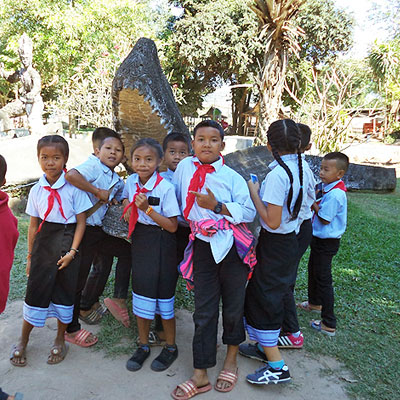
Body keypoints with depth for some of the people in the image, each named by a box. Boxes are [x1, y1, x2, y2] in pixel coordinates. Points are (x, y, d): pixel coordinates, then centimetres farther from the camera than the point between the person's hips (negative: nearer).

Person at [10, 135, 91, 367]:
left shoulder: (73, 188, -8)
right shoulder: (37, 190, 2)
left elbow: (81, 222, -7)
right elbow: (33, 225, 7)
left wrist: (72, 251, -13)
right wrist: (30, 255, 8)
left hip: (67, 243, -2)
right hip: (42, 245, 2)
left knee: (64, 293, 10)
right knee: (35, 292, 7)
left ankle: (60, 341, 30)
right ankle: (23, 343, 28)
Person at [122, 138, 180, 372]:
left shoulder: (166, 188, -18)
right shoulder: (131, 181, -1)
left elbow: (172, 226, -17)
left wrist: (147, 209, -25)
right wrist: (127, 208, -3)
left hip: (162, 245, -5)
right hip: (139, 241, 6)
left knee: (164, 295, 6)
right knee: (141, 293, 13)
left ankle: (171, 347, 28)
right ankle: (144, 346, 33)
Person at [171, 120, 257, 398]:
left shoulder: (232, 177, -5)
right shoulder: (186, 166, 4)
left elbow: (249, 212, -10)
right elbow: (175, 198, 19)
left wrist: (217, 206, -19)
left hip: (233, 247, -2)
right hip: (202, 248, 2)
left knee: (233, 307, 12)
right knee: (204, 312, 7)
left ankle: (231, 359, 38)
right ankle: (200, 377, 19)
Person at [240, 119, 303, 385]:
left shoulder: (277, 174, -24)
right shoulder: (300, 168, 2)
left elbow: (272, 222, -24)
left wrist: (254, 193, -16)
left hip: (274, 245, -9)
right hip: (290, 241, 9)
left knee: (262, 300, 4)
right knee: (261, 296, 22)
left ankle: (277, 366, 14)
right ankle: (265, 346, 38)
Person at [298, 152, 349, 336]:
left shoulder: (335, 194, -27)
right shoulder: (328, 188, 3)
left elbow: (324, 219, -23)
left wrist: (312, 202, -14)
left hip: (326, 242, -10)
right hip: (319, 238, 10)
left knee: (323, 279, -1)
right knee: (313, 270, 27)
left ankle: (329, 324, 10)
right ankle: (314, 302, 51)